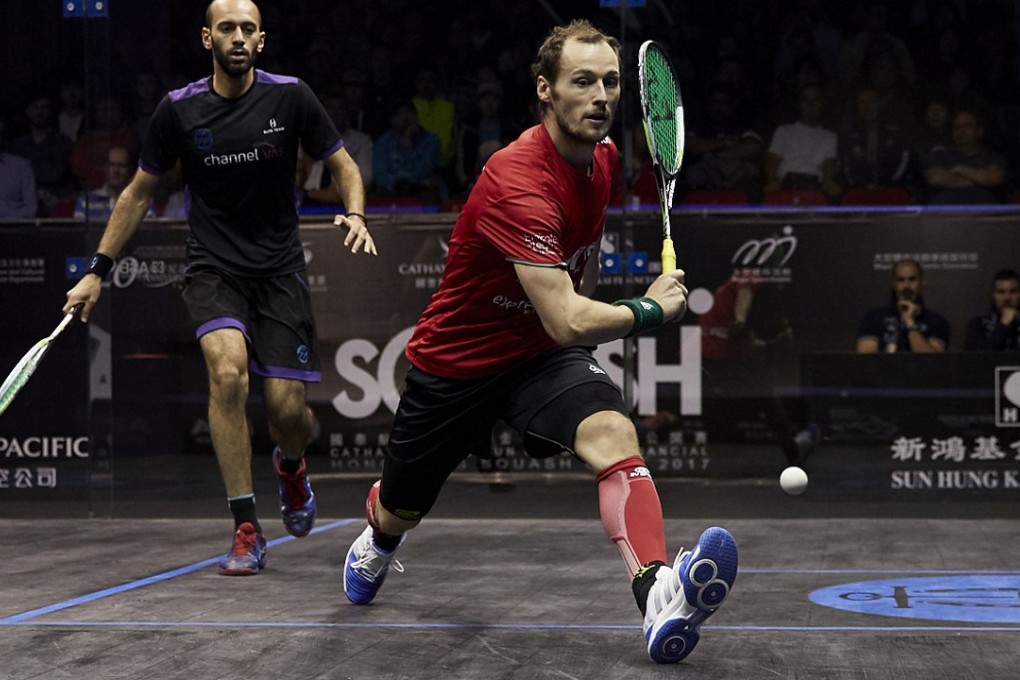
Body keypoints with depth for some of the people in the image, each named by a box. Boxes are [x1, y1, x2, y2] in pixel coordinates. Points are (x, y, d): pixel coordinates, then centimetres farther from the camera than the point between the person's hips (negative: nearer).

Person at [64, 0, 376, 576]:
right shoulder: (179, 110, -3)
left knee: (288, 408, -7)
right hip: (213, 269, 0)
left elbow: (344, 165, 6)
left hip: (280, 269, 0)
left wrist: (356, 214, -15)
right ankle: (247, 531, -18)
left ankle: (291, 465, 34)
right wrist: (99, 271, 7)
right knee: (228, 371, -27)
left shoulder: (290, 96, -5)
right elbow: (140, 193, 9)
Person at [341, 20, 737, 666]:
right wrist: (649, 310, -22)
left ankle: (661, 599, -49)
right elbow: (566, 322, -36)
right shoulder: (518, 183, -32)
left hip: (543, 353, 5)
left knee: (613, 432, -29)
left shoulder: (604, 156, -5)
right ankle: (376, 543, 57)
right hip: (456, 360, -4)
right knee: (400, 513, 17)